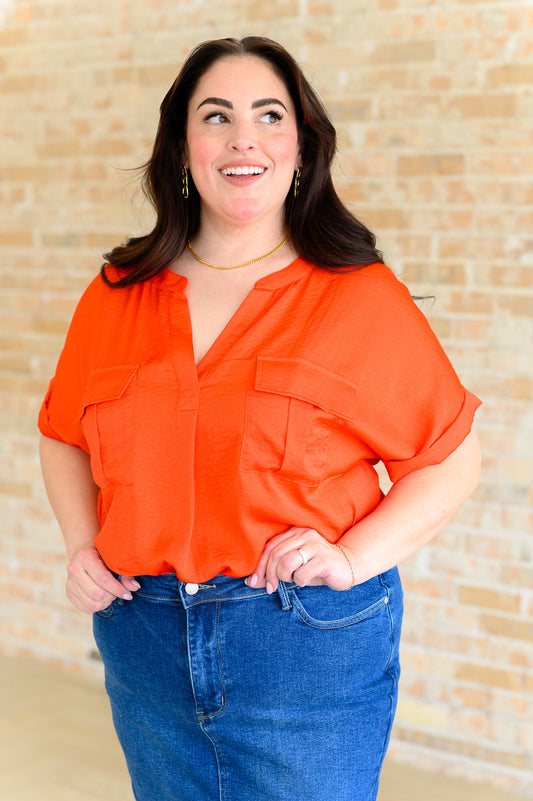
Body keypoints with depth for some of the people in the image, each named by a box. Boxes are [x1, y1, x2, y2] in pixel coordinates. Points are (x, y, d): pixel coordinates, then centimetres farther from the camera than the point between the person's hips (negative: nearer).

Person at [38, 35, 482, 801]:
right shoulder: (116, 296, 5)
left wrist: (354, 558, -14)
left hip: (312, 647, -3)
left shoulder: (363, 297, -6)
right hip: (145, 642, 4)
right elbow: (65, 436, 16)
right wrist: (82, 546, 2)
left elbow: (451, 457, -3)